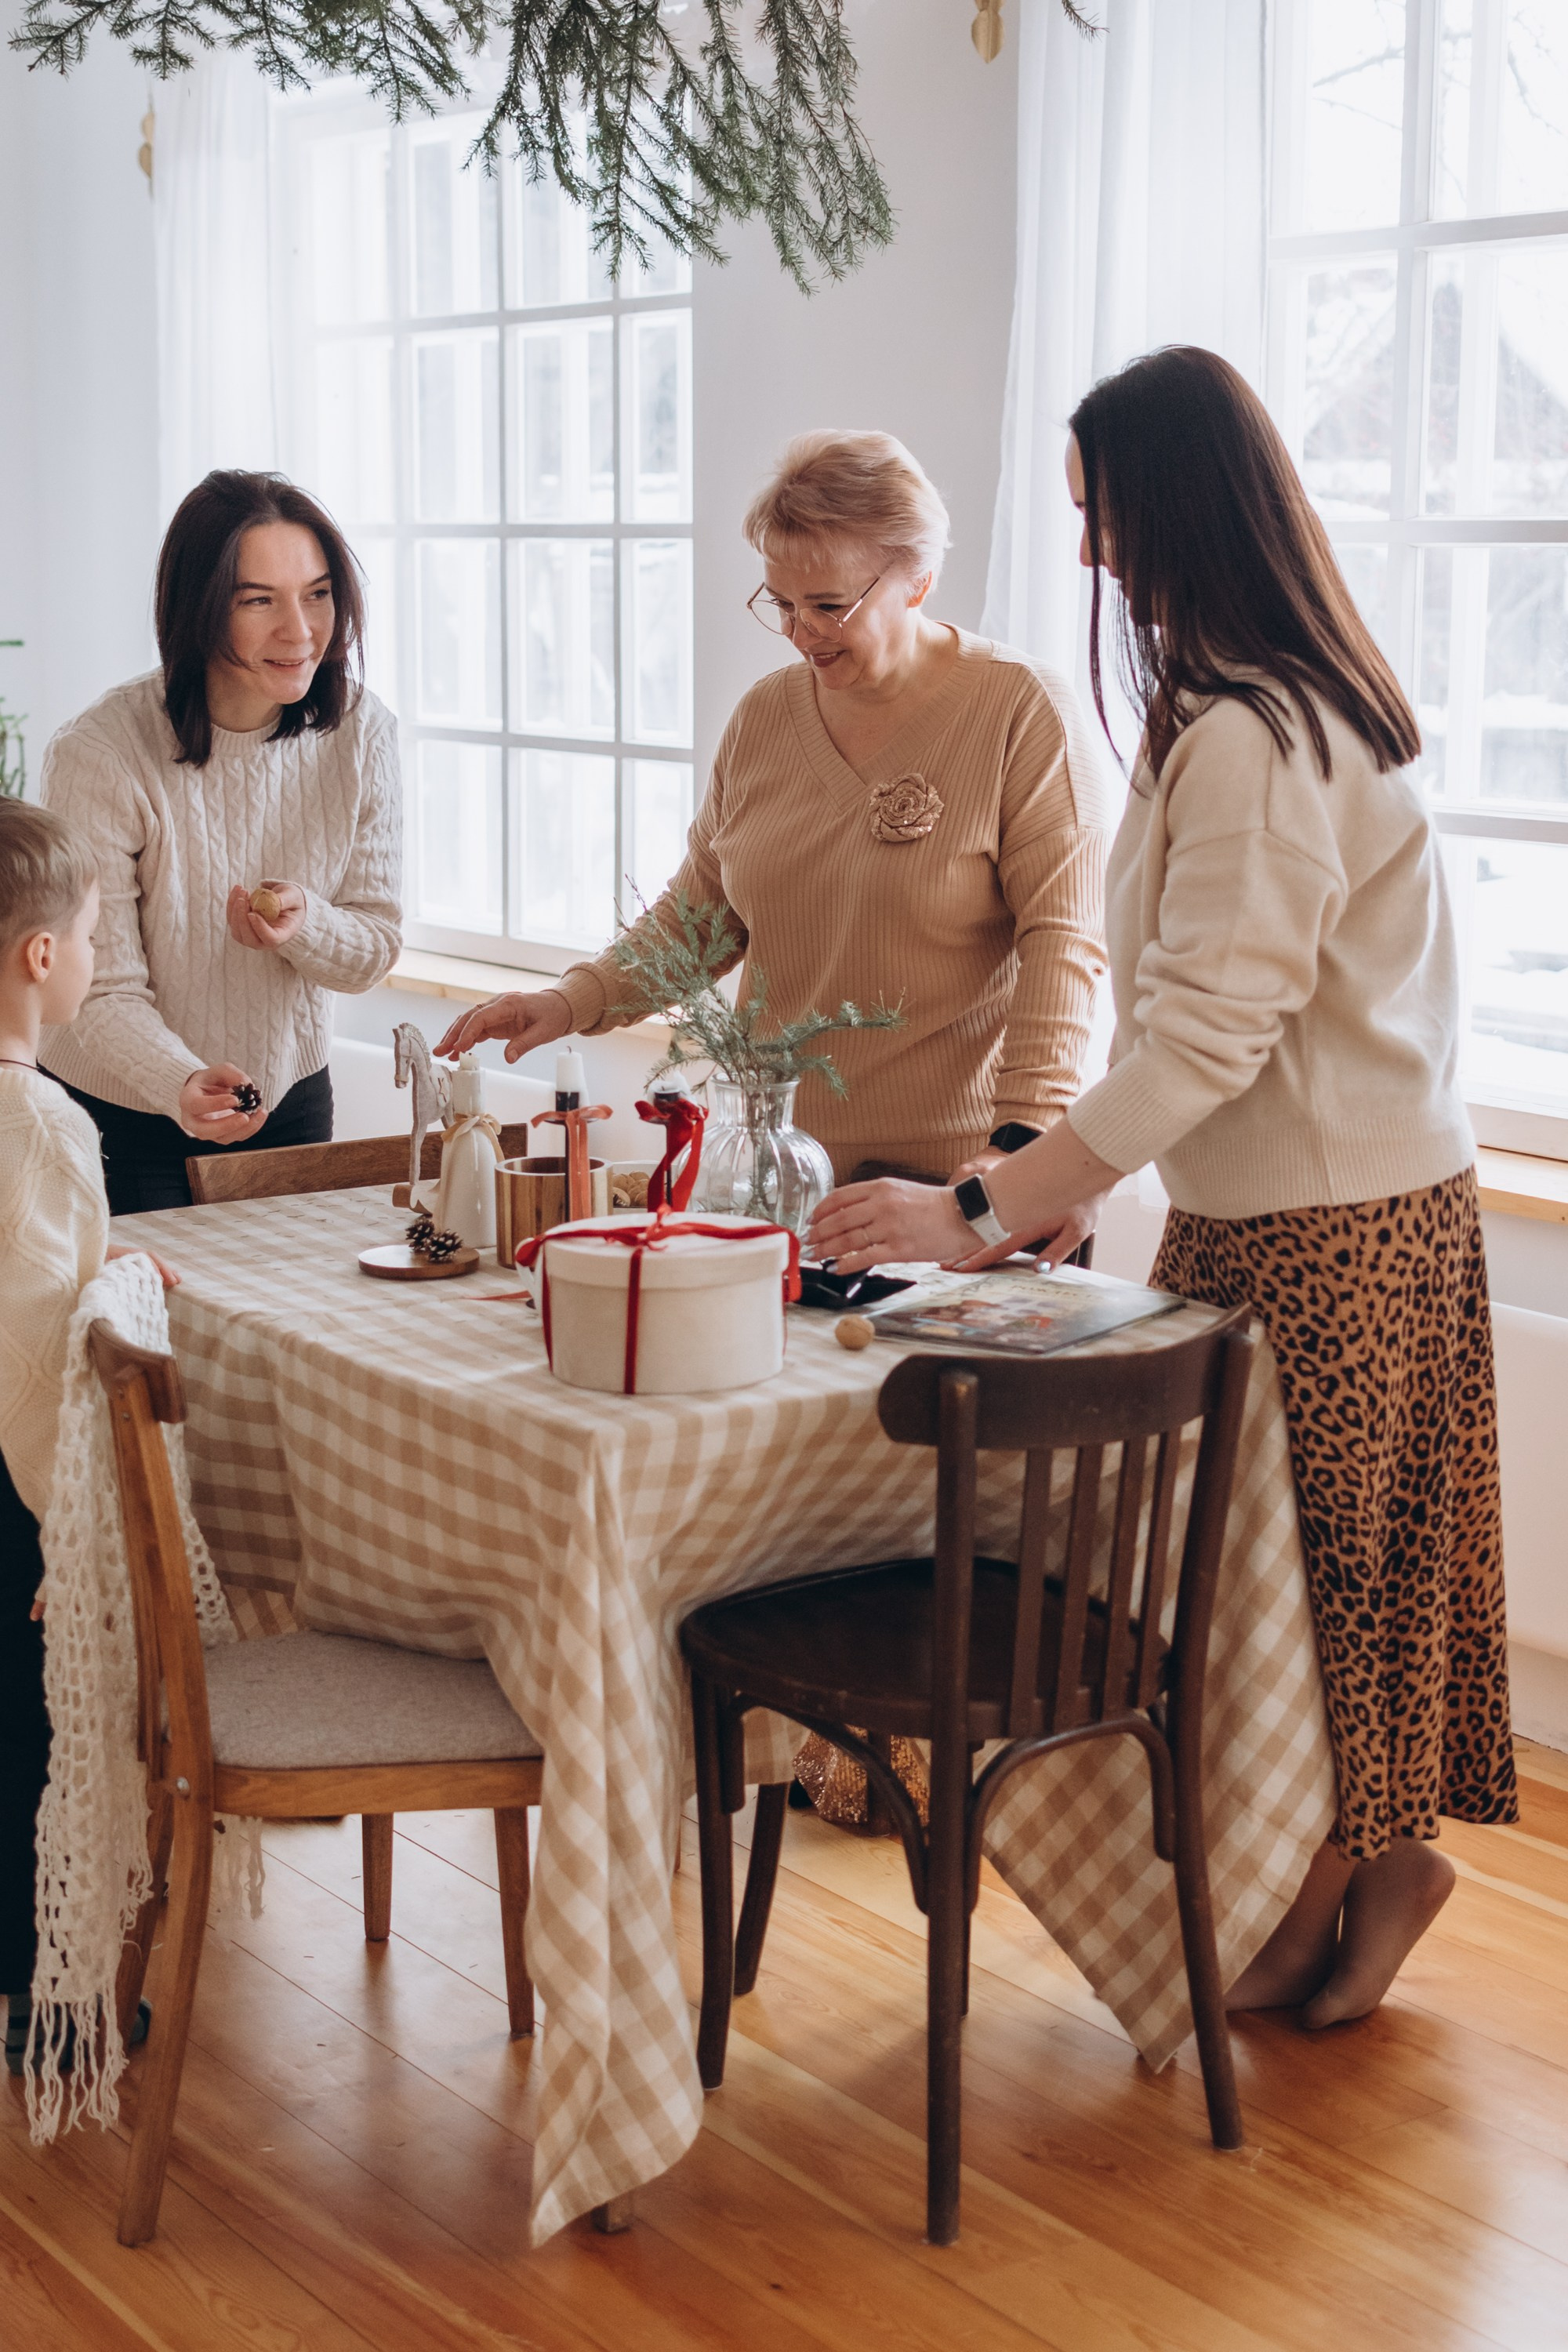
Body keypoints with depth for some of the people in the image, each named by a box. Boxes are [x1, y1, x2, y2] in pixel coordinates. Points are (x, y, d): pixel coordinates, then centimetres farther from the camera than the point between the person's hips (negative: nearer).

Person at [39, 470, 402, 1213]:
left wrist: (304, 923, -27)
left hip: (292, 1104, 4)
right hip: (123, 1120, -4)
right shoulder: (99, 758, -24)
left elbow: (374, 949, -5)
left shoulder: (360, 731, -10)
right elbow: (102, 995, -22)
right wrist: (182, 1087, -42)